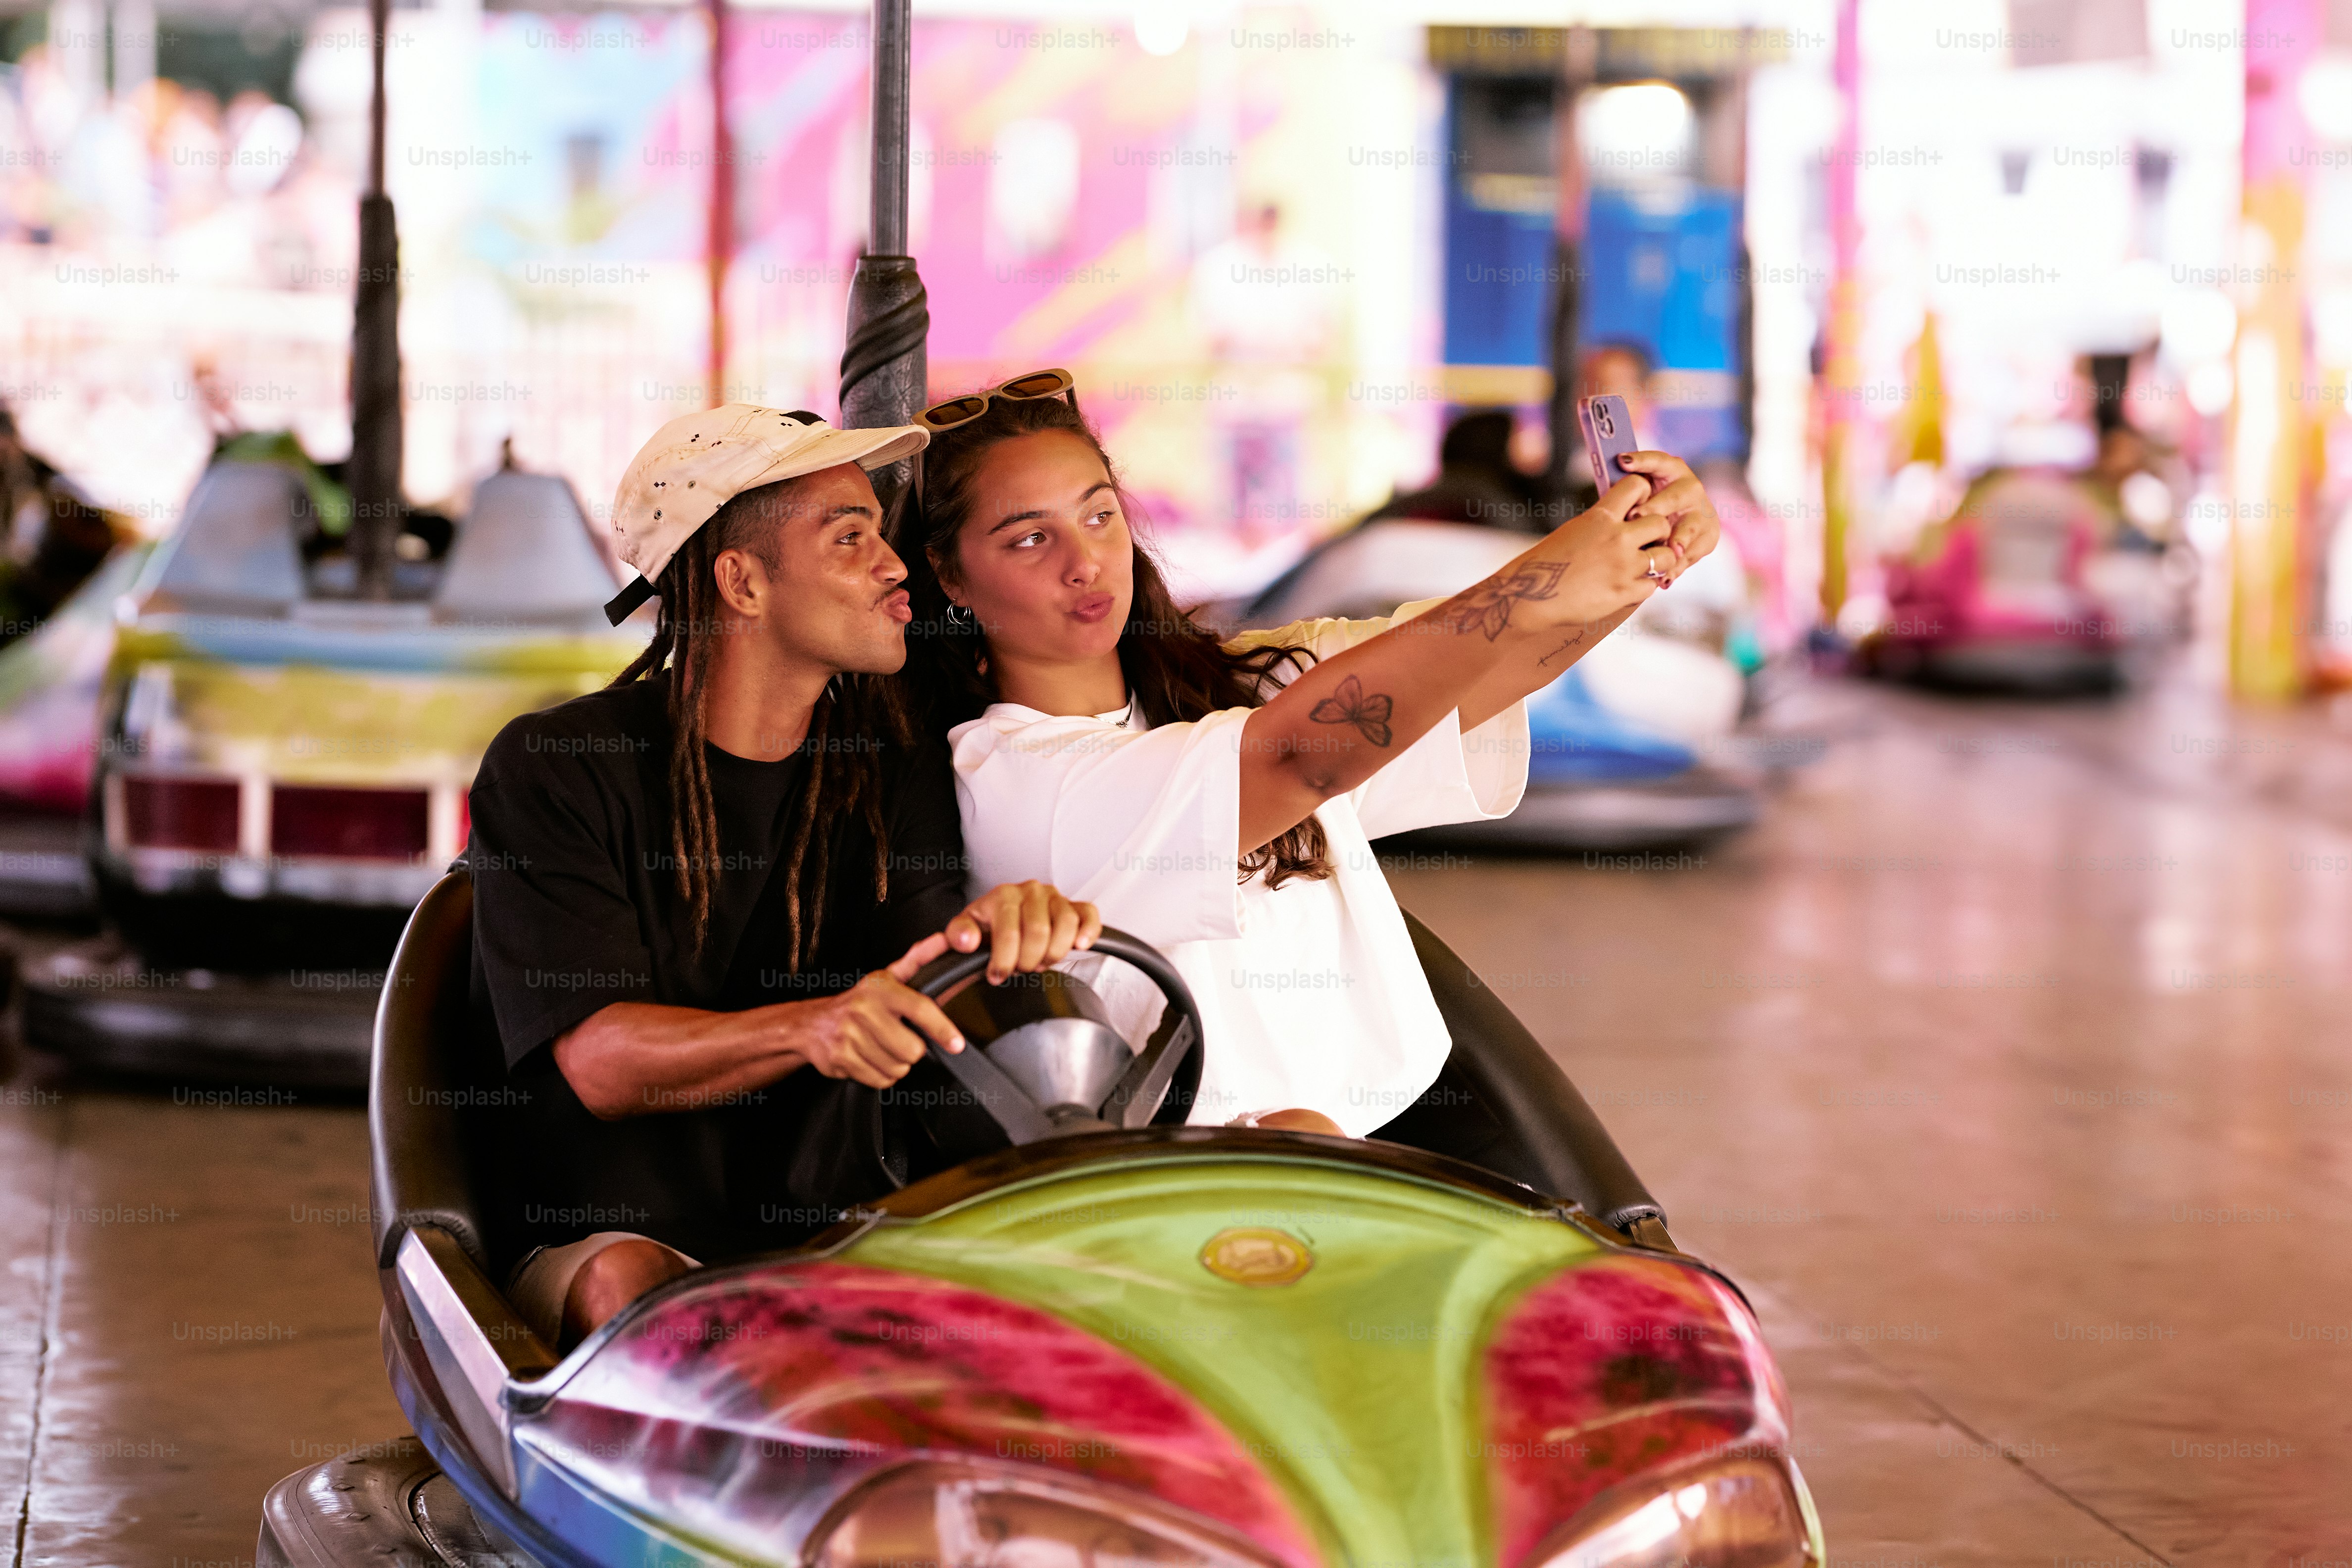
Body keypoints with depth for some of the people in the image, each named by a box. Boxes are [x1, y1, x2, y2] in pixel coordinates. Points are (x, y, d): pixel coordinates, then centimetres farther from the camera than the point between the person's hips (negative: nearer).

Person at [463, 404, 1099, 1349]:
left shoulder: (899, 778, 12)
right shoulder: (550, 768, -2)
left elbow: (928, 1000, -4)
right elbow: (599, 1060, -14)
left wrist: (1007, 924, -29)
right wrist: (814, 1029, -32)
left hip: (849, 1242, 3)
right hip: (608, 1234, -3)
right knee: (629, 1285, -37)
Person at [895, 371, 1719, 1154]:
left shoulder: (1244, 684, 14)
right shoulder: (996, 778, -6)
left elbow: (1466, 665, 1)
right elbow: (1293, 757, -19)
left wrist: (1647, 551, -18)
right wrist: (1543, 589, -26)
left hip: (1412, 1126, 4)